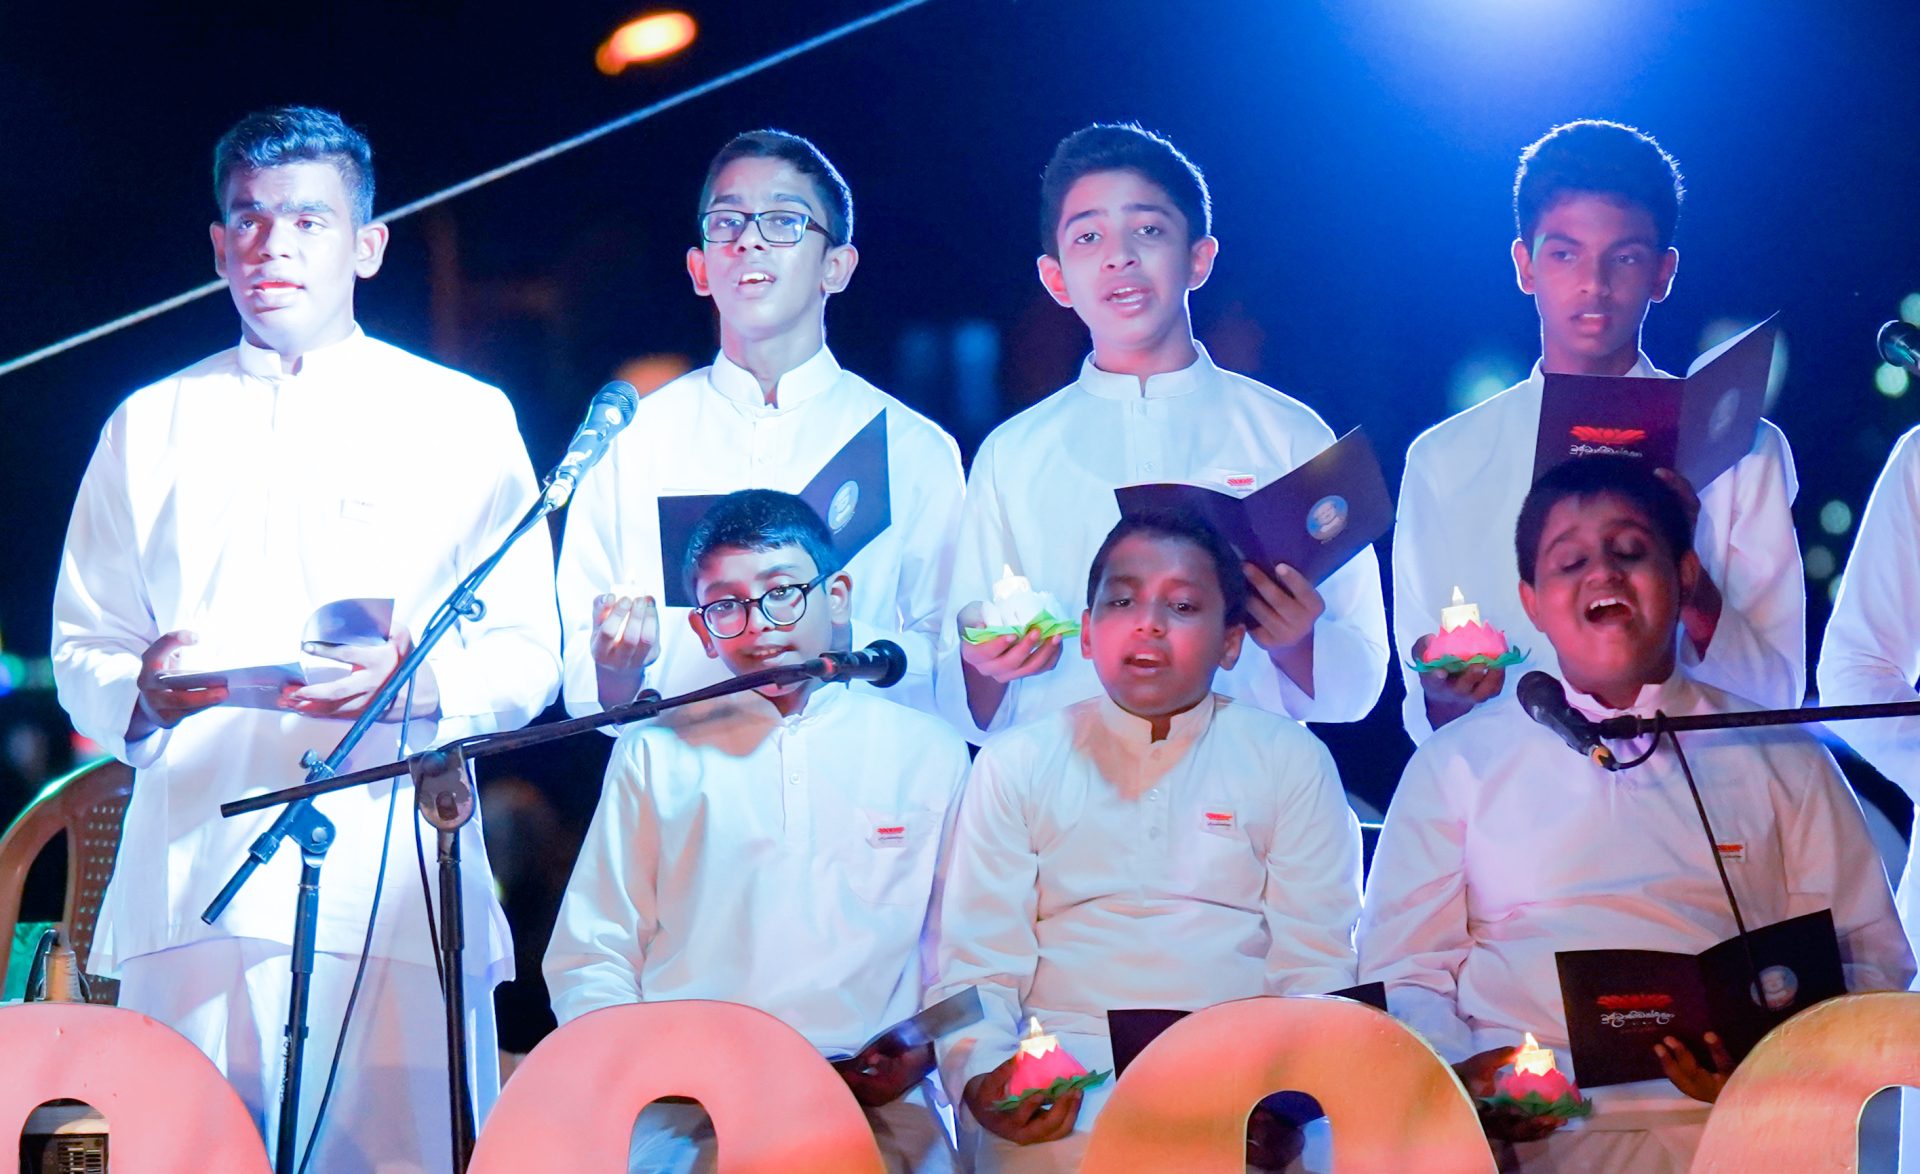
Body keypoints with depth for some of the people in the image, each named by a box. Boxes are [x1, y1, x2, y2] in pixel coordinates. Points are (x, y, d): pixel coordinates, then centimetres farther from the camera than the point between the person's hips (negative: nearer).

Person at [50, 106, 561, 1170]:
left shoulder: (461, 422, 12)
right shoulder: (149, 428, 19)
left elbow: (528, 657, 6)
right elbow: (81, 652, 16)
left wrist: (417, 683, -15)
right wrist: (142, 692, -7)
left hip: (393, 889, -2)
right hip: (188, 876, 2)